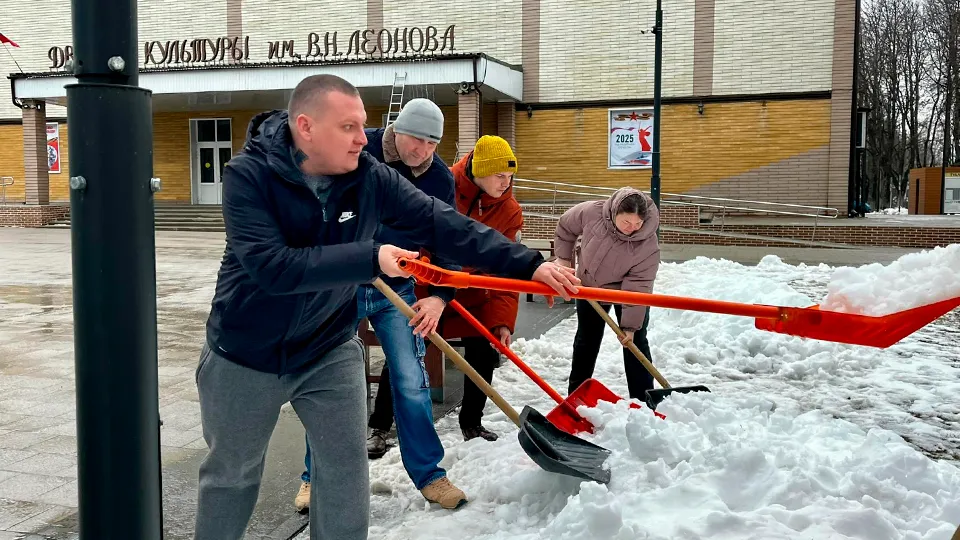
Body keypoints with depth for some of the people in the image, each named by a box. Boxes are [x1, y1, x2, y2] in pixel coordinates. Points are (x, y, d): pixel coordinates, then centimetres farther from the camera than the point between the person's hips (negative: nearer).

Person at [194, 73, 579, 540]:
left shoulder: (371, 178, -12)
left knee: (345, 473, 7)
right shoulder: (248, 174, -22)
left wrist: (529, 264, -18)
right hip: (244, 355, -2)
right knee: (230, 475, 16)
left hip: (328, 351, 2)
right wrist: (368, 258, -37)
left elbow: (444, 226, -13)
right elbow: (270, 266, -33)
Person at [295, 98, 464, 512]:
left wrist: (439, 296, -20)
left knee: (411, 383, 1)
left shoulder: (440, 178, -8)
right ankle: (315, 476, 22)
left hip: (397, 291, 2)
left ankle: (428, 475, 16)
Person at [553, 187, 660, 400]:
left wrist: (630, 325, -27)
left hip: (625, 291, -2)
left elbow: (638, 286, -29)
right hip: (590, 286, 2)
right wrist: (564, 258, -7)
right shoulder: (591, 212, -32)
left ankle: (643, 400, 5)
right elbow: (565, 226, -9)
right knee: (586, 339, 14)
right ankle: (575, 394, 28)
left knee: (635, 341, -4)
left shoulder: (648, 244, -34)